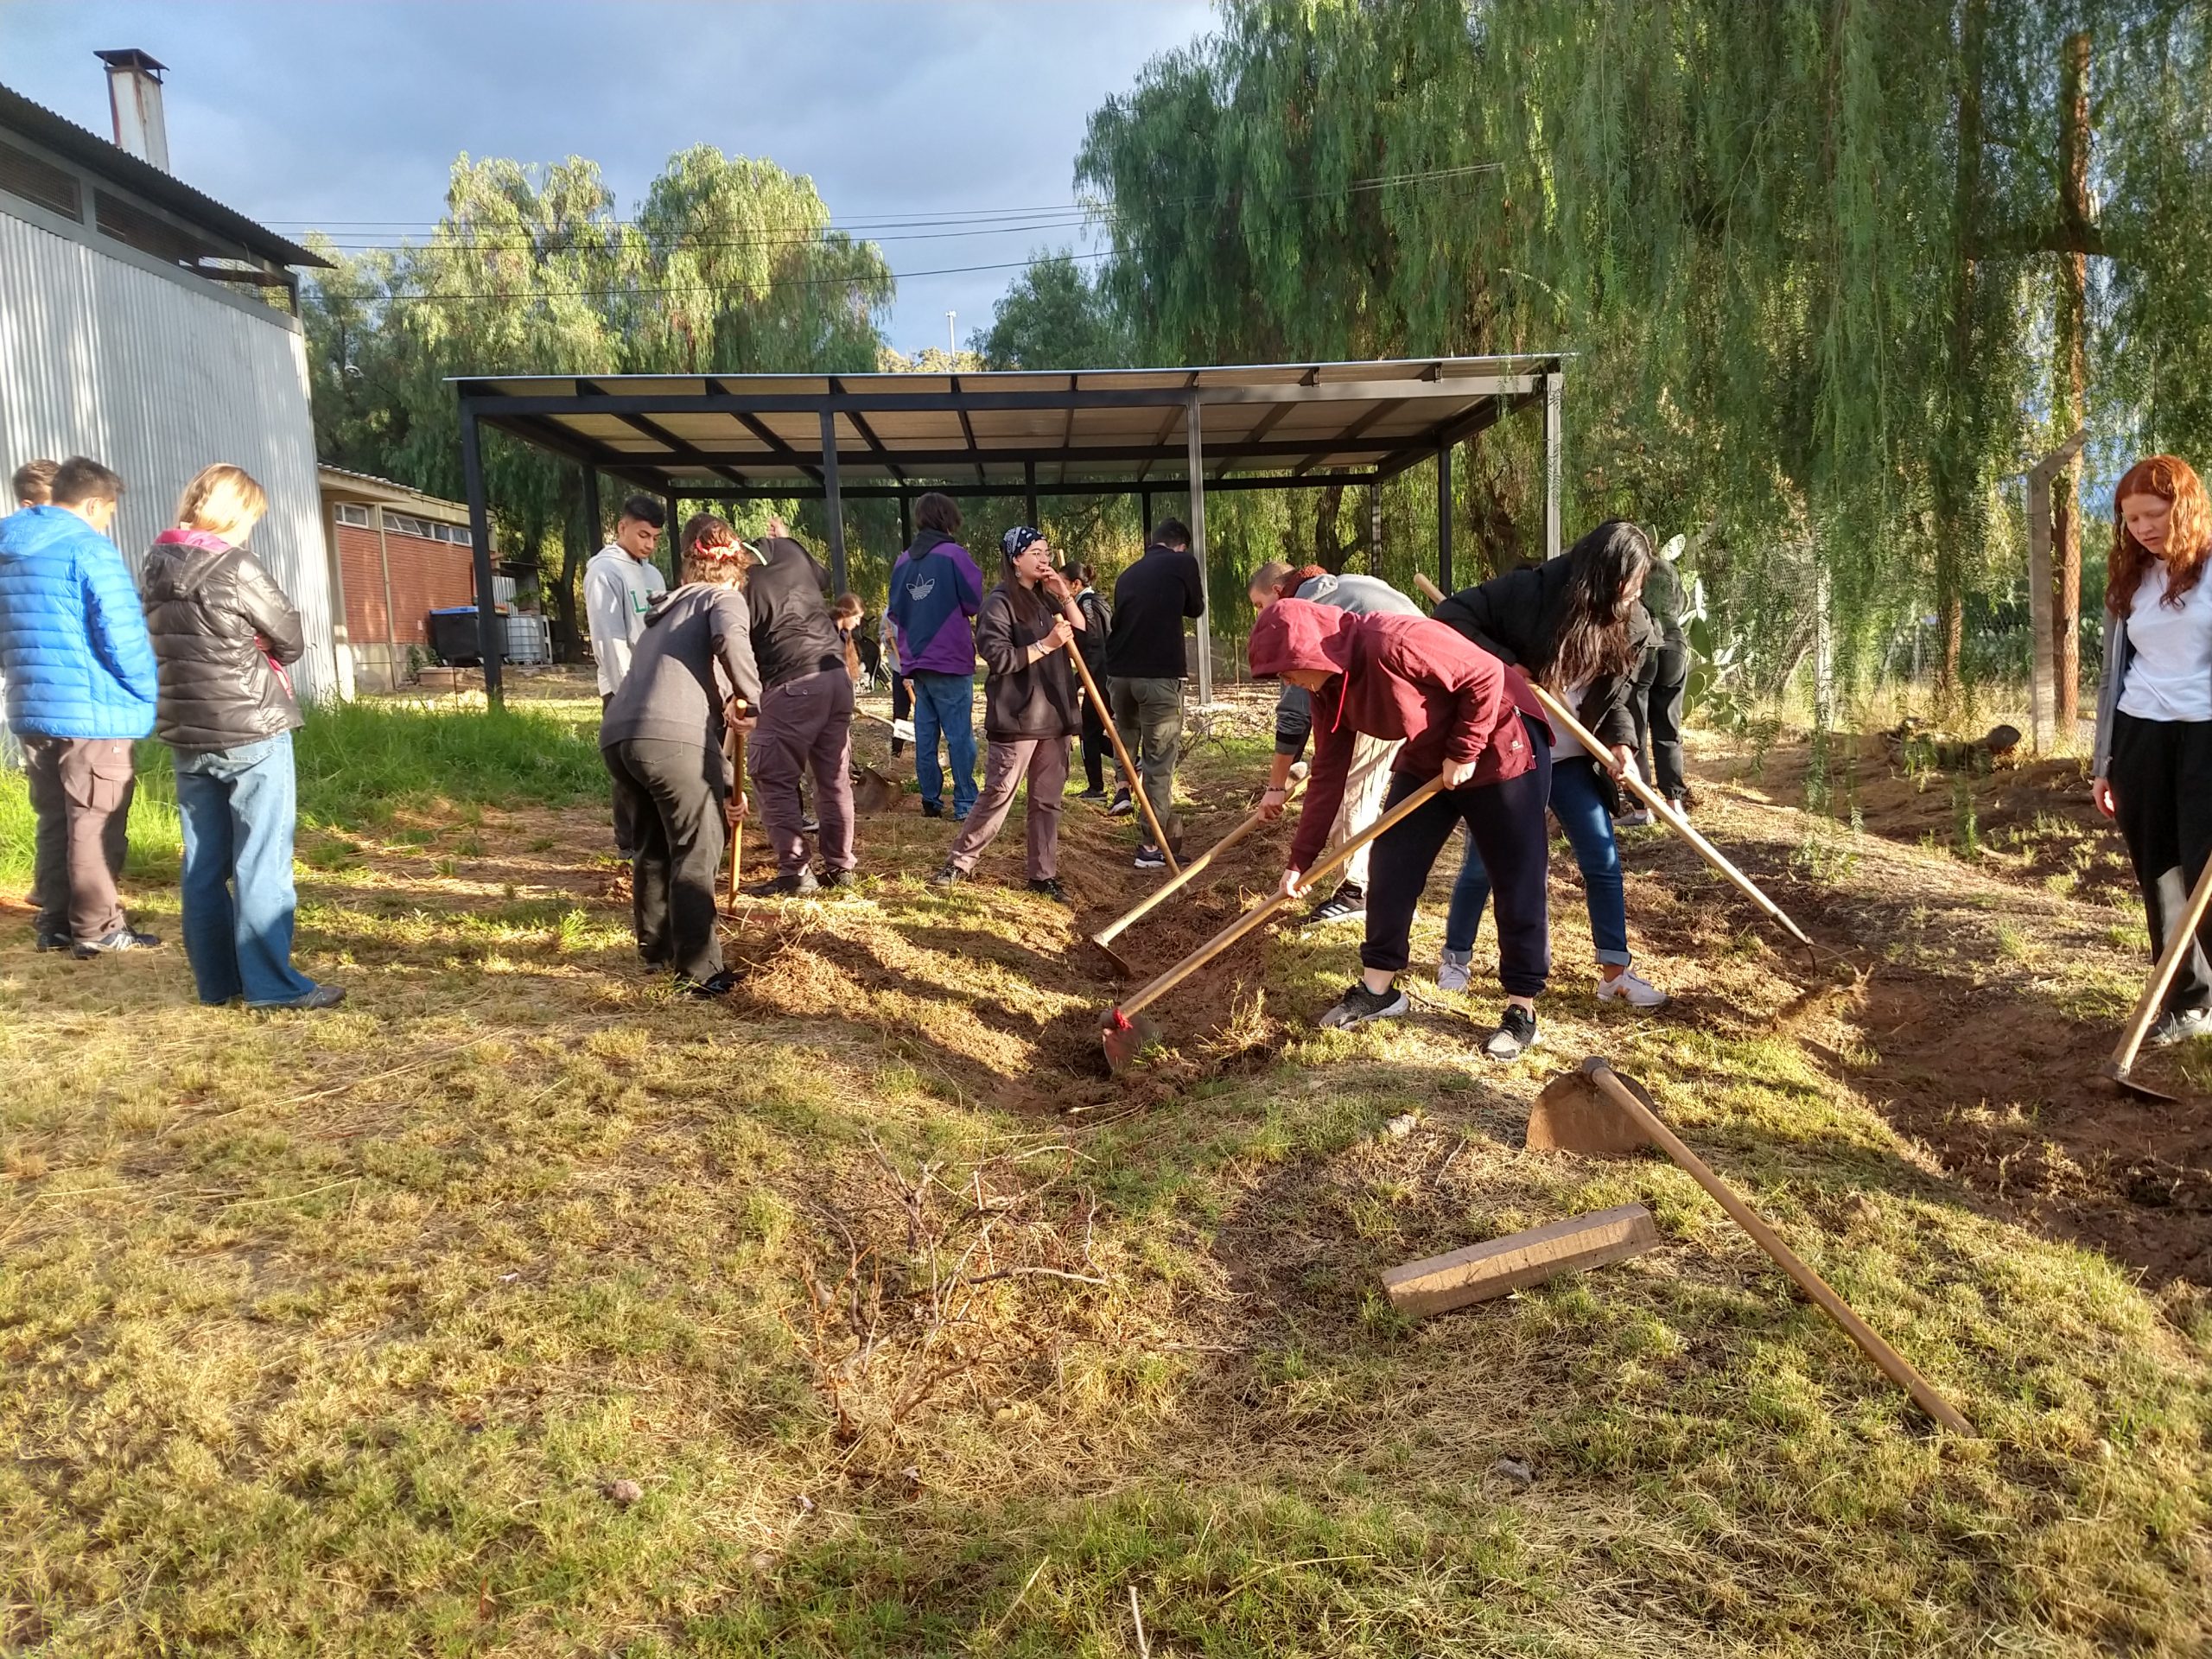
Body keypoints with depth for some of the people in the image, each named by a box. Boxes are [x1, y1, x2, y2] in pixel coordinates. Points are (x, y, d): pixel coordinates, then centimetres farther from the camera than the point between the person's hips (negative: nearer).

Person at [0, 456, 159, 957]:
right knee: (95, 824, 0)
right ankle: (97, 929, 6)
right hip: (91, 712, -8)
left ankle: (55, 923, 21)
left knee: (54, 821, 15)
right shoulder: (88, 549, -12)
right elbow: (123, 638, -17)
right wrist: (150, 695, -5)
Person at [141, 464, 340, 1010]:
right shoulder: (235, 568, -14)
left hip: (186, 733, 7)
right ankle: (272, 984, -2)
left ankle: (217, 980, 18)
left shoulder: (157, 569, 7)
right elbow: (292, 640, -6)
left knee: (203, 863, 11)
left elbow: (180, 643, 16)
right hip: (251, 731, -7)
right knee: (261, 861, -3)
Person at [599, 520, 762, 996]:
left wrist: (727, 787, 40)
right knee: (696, 854, 3)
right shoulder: (723, 598, 13)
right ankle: (698, 972, 6)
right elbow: (731, 641, -15)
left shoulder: (665, 613, 36)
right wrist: (752, 699, 0)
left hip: (617, 736, 7)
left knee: (653, 846, 24)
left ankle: (656, 948, 37)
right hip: (673, 738, -7)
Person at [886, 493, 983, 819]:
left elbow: (895, 612, 12)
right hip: (951, 660, -6)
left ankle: (931, 800, 13)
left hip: (915, 661, 6)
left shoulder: (903, 561, 8)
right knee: (959, 734, -4)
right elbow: (974, 602, -10)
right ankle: (965, 804, -4)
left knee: (925, 733, 10)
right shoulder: (954, 554, -9)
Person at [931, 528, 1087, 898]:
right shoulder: (1000, 602, -8)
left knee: (1048, 800, 8)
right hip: (1017, 718, -7)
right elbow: (998, 658, -18)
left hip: (1054, 715, 7)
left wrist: (1066, 596, -2)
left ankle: (1044, 875, 15)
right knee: (997, 796, -3)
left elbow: (1082, 634, 8)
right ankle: (958, 863, 11)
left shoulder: (1047, 599, 14)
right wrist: (1045, 645, -21)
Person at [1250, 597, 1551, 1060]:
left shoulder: (1394, 645, -33)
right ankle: (1378, 987, 18)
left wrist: (1463, 754, -20)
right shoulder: (1328, 688, -6)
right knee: (1390, 869, 5)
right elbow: (1327, 775, -1)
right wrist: (1300, 859, -1)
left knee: (1518, 883, -1)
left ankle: (1522, 1011, 8)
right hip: (1425, 763, 8)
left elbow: (1486, 674, -27)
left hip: (1498, 752, -8)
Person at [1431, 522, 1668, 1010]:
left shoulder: (1629, 625, -4)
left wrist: (1621, 743, -20)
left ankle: (1615, 971, 13)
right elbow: (1451, 615, -21)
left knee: (1604, 858, 2)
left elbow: (1616, 697, 0)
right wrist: (1505, 664, -28)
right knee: (1485, 859, 4)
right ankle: (1454, 959, 23)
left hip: (1569, 756, 5)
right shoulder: (1529, 591, -20)